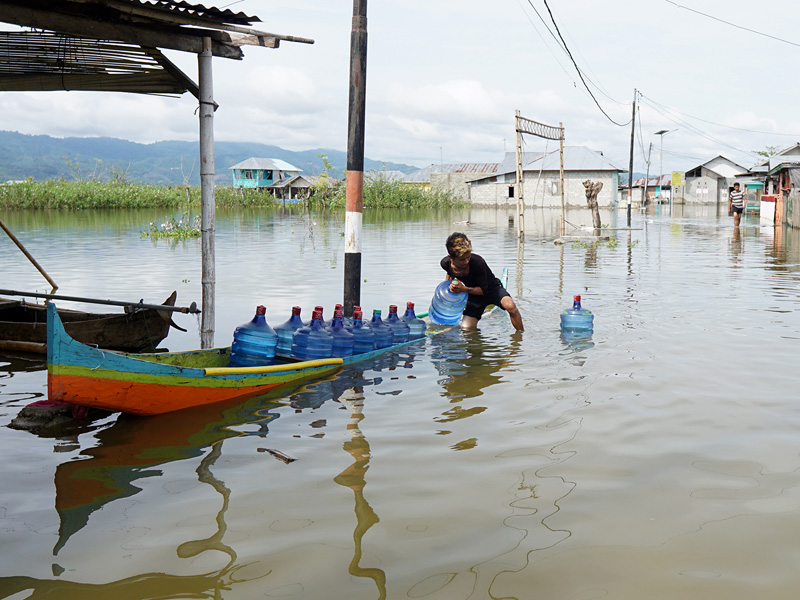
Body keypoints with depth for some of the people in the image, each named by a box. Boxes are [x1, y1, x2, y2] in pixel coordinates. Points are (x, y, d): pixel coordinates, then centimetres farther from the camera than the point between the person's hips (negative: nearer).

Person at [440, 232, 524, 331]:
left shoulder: (477, 262, -34)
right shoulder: (446, 263, -18)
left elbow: (484, 289, -24)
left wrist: (464, 289, -37)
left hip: (492, 289, -4)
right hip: (474, 294, 4)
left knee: (510, 306, -35)